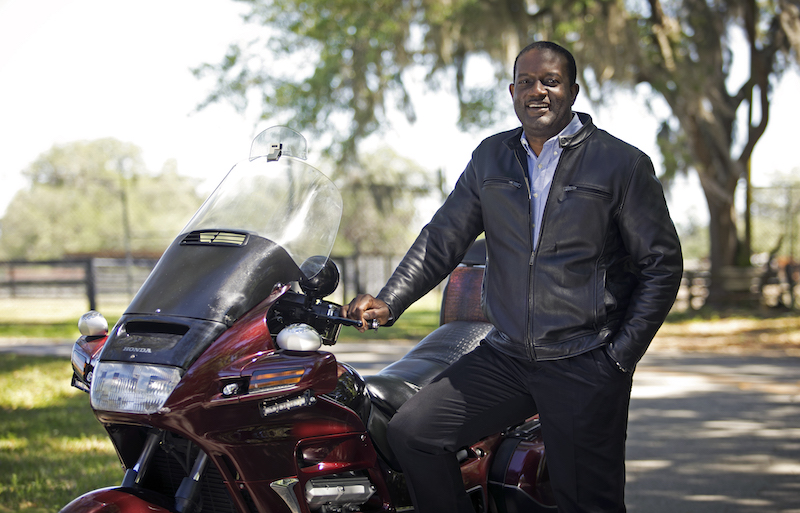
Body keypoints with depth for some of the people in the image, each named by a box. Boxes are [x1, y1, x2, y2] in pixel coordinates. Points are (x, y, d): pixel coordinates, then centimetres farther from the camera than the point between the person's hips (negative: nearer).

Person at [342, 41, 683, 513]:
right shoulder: (491, 158, 12)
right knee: (412, 431, -7)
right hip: (504, 357, 4)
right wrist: (389, 303, -3)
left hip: (585, 368, -4)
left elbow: (662, 263, 0)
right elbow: (443, 239, 12)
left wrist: (621, 356, -6)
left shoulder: (622, 163, -1)